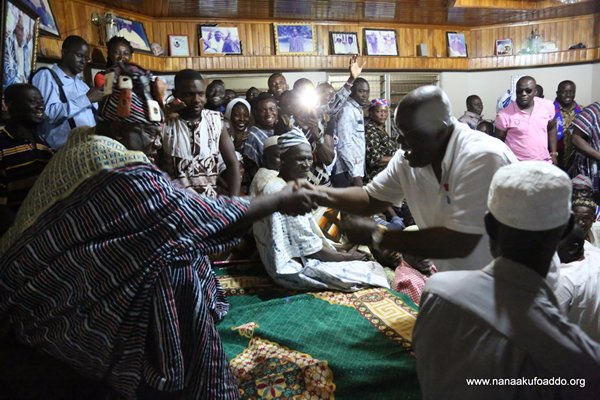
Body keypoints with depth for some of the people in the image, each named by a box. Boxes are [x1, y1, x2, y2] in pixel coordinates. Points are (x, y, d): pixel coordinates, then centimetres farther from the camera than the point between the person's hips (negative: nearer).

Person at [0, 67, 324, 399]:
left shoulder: (81, 142, 3)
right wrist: (280, 201, -16)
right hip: (54, 301, -10)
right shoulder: (122, 172, -28)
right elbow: (202, 219, -24)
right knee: (176, 271, -21)